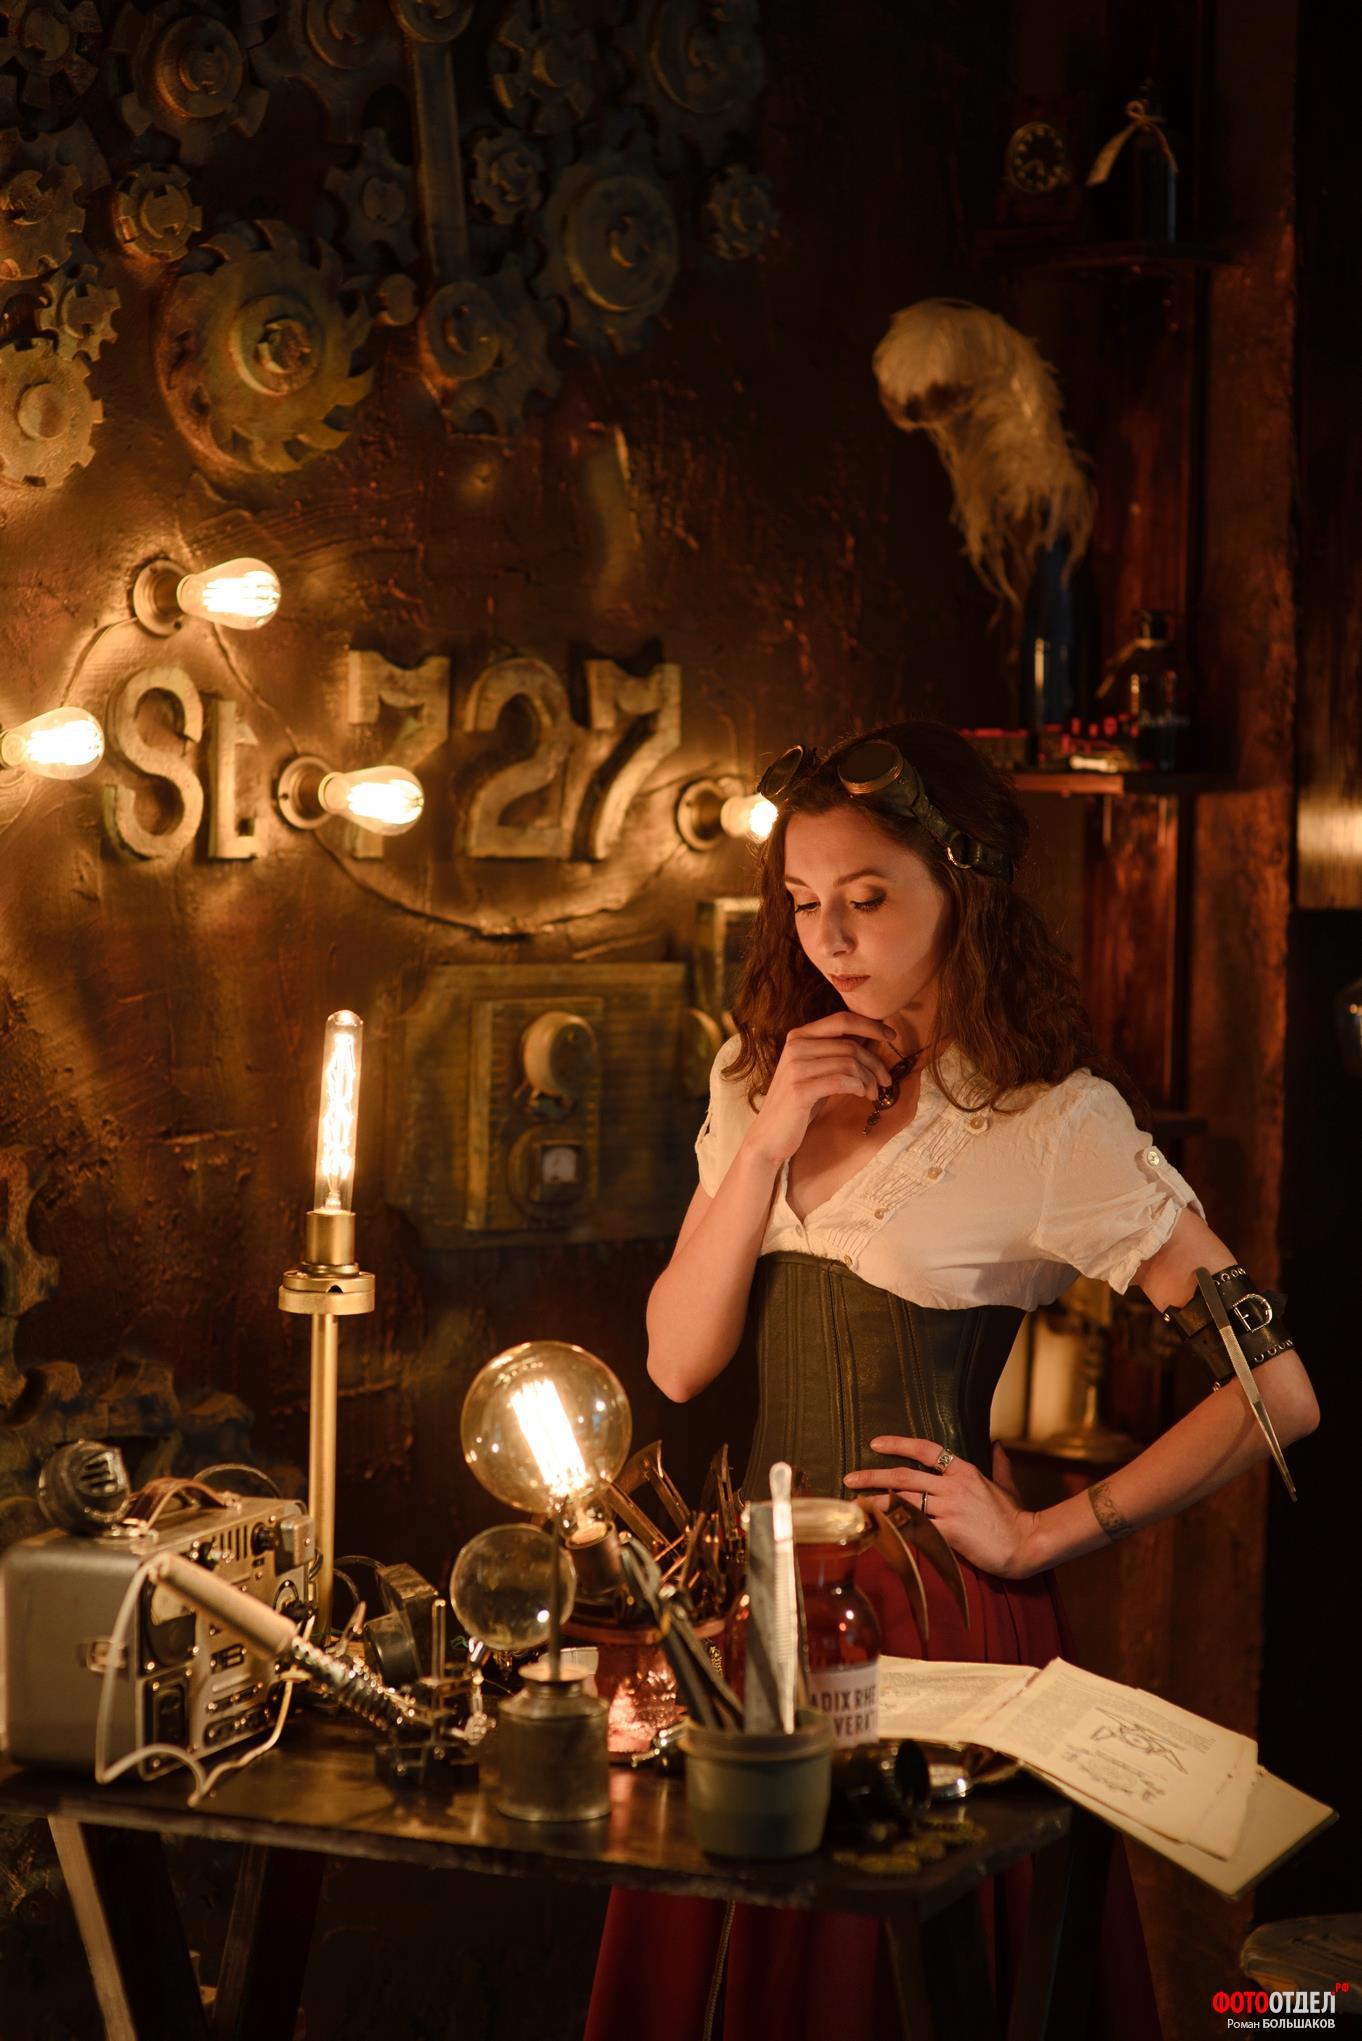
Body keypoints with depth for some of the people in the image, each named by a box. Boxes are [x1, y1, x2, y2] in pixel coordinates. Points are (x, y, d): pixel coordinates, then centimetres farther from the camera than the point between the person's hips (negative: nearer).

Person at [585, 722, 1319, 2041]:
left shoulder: (1055, 1122, -11)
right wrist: (768, 1143, -10)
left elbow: (1278, 1392, -14)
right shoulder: (760, 1079, 7)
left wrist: (1042, 1537, -11)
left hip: (933, 1606, -5)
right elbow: (678, 1364, 0)